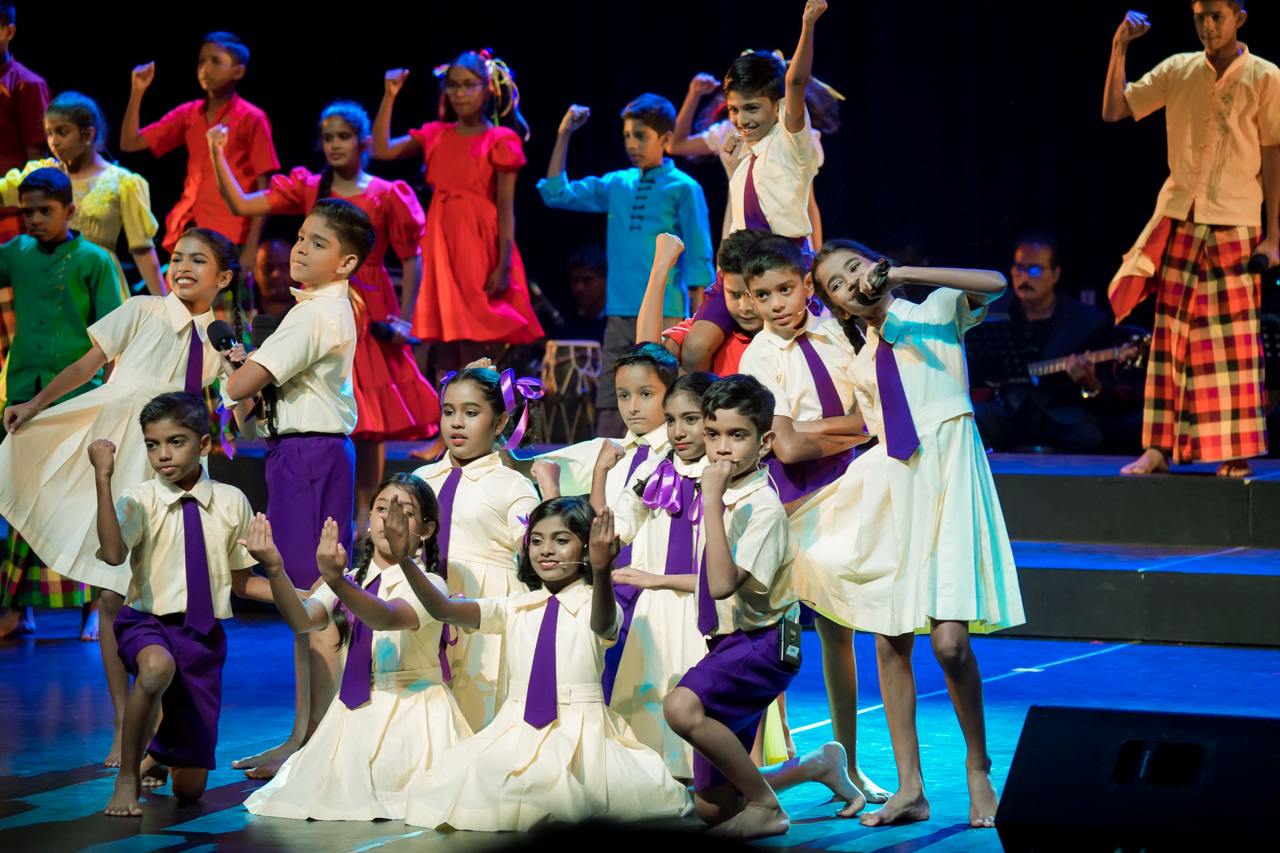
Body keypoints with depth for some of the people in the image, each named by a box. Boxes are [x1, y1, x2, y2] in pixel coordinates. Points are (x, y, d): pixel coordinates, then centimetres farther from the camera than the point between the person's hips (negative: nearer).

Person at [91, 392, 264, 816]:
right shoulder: (139, 499, -8)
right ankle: (127, 776, -21)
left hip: (204, 635, 3)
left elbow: (241, 581, 10)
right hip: (148, 623, -3)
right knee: (158, 667, -44)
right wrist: (102, 478, -34)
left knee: (190, 787, 5)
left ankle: (161, 752, 45)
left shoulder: (231, 502, 0)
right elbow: (113, 553, -29)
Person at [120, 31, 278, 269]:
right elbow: (129, 143, 12)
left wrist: (252, 247, -13)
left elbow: (263, 190, -5)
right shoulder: (188, 114, 11)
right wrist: (137, 92, 0)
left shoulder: (251, 119, -3)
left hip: (231, 240, -5)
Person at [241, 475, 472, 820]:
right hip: (355, 710, 5)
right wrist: (276, 571, -31)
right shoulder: (352, 581, 8)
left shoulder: (428, 584, -8)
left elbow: (387, 617, -31)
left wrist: (337, 581, -50)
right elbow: (302, 620, -12)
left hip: (411, 712, -5)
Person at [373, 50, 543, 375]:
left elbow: (505, 208, -7)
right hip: (441, 246, 5)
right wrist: (390, 97, -2)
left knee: (472, 355, -6)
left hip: (479, 248, -5)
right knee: (445, 356, 4)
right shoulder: (436, 135, 11)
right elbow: (383, 150, 4)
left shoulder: (501, 141, -4)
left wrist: (504, 266, -13)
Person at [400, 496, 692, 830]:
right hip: (520, 727, 4)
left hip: (579, 731, -4)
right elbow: (444, 610, 2)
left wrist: (602, 571, -48)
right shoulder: (516, 606, 12)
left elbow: (602, 625, -27)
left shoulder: (594, 602, -1)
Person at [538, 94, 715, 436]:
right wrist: (563, 136, 9)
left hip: (665, 316, -5)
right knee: (609, 403, 3)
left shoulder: (684, 188, -2)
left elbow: (698, 258, -3)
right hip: (619, 314, 5)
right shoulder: (616, 185, 11)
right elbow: (556, 194, 15)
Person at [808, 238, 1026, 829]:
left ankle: (978, 769, 4)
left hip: (947, 482, -5)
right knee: (889, 643, 2)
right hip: (889, 491, 6)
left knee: (949, 642, -15)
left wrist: (901, 274, -18)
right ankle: (909, 788, 8)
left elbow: (994, 284, -17)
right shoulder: (861, 362, 16)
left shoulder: (934, 313, 3)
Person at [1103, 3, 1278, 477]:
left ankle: (1237, 453, 3)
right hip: (1178, 222, 3)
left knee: (1233, 340, -1)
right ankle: (1158, 448, 3)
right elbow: (1113, 111, 7)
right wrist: (1119, 50, -5)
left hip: (1234, 225, -3)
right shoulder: (1178, 70, 6)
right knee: (1170, 336, 2)